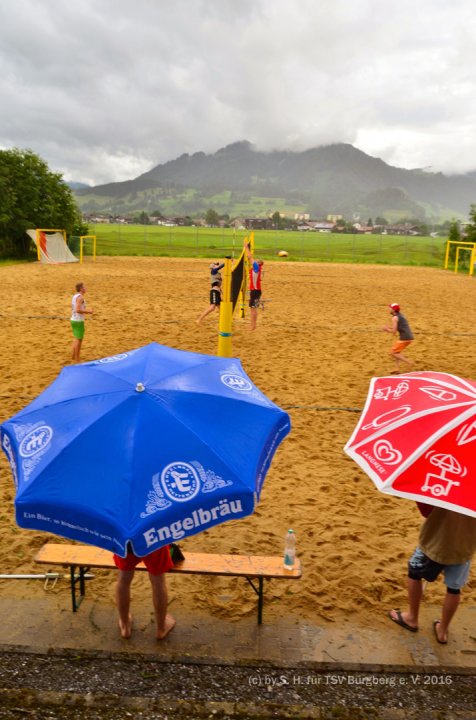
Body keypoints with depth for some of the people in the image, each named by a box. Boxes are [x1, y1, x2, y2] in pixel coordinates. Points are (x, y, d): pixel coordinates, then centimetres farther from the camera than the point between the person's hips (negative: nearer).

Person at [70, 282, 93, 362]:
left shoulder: (75, 296, 12)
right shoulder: (80, 297, -18)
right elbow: (78, 310, -27)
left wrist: (85, 312, 17)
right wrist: (88, 311, -15)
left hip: (73, 320, 9)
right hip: (78, 321, -9)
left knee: (76, 338, 19)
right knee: (79, 340, -2)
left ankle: (73, 356, 27)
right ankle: (77, 359, 3)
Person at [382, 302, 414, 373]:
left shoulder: (395, 318, -8)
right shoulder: (401, 316, 20)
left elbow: (394, 332, -11)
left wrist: (387, 329, 6)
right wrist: (389, 328, 22)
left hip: (404, 338, -9)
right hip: (409, 337, 9)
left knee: (393, 353, 0)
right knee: (396, 351, 21)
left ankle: (408, 362, -10)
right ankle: (397, 369, 14)